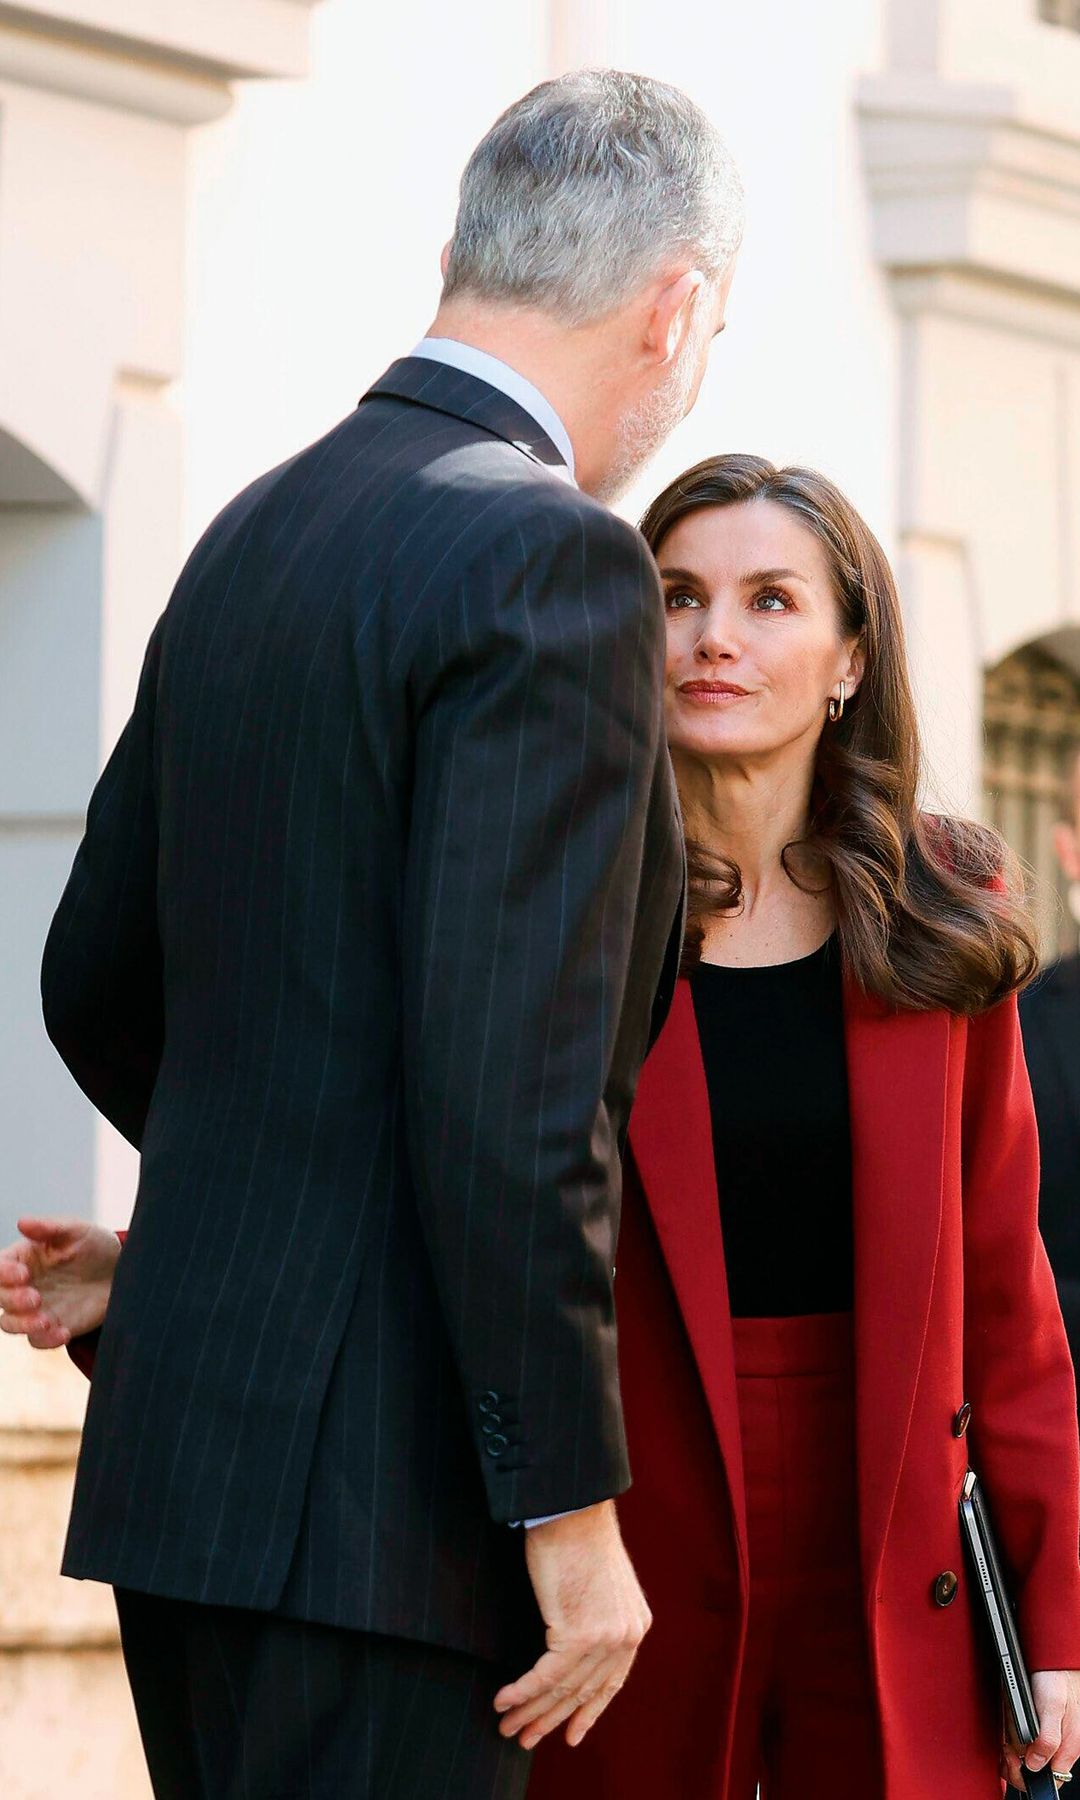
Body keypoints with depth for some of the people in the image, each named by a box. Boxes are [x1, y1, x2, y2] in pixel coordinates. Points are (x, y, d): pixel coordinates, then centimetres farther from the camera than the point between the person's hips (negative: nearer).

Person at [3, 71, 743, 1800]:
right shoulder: (547, 558, -13)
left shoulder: (254, 538, 14)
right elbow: (503, 1080, -21)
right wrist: (573, 1508, -17)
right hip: (378, 1481, -9)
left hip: (186, 1451, 9)